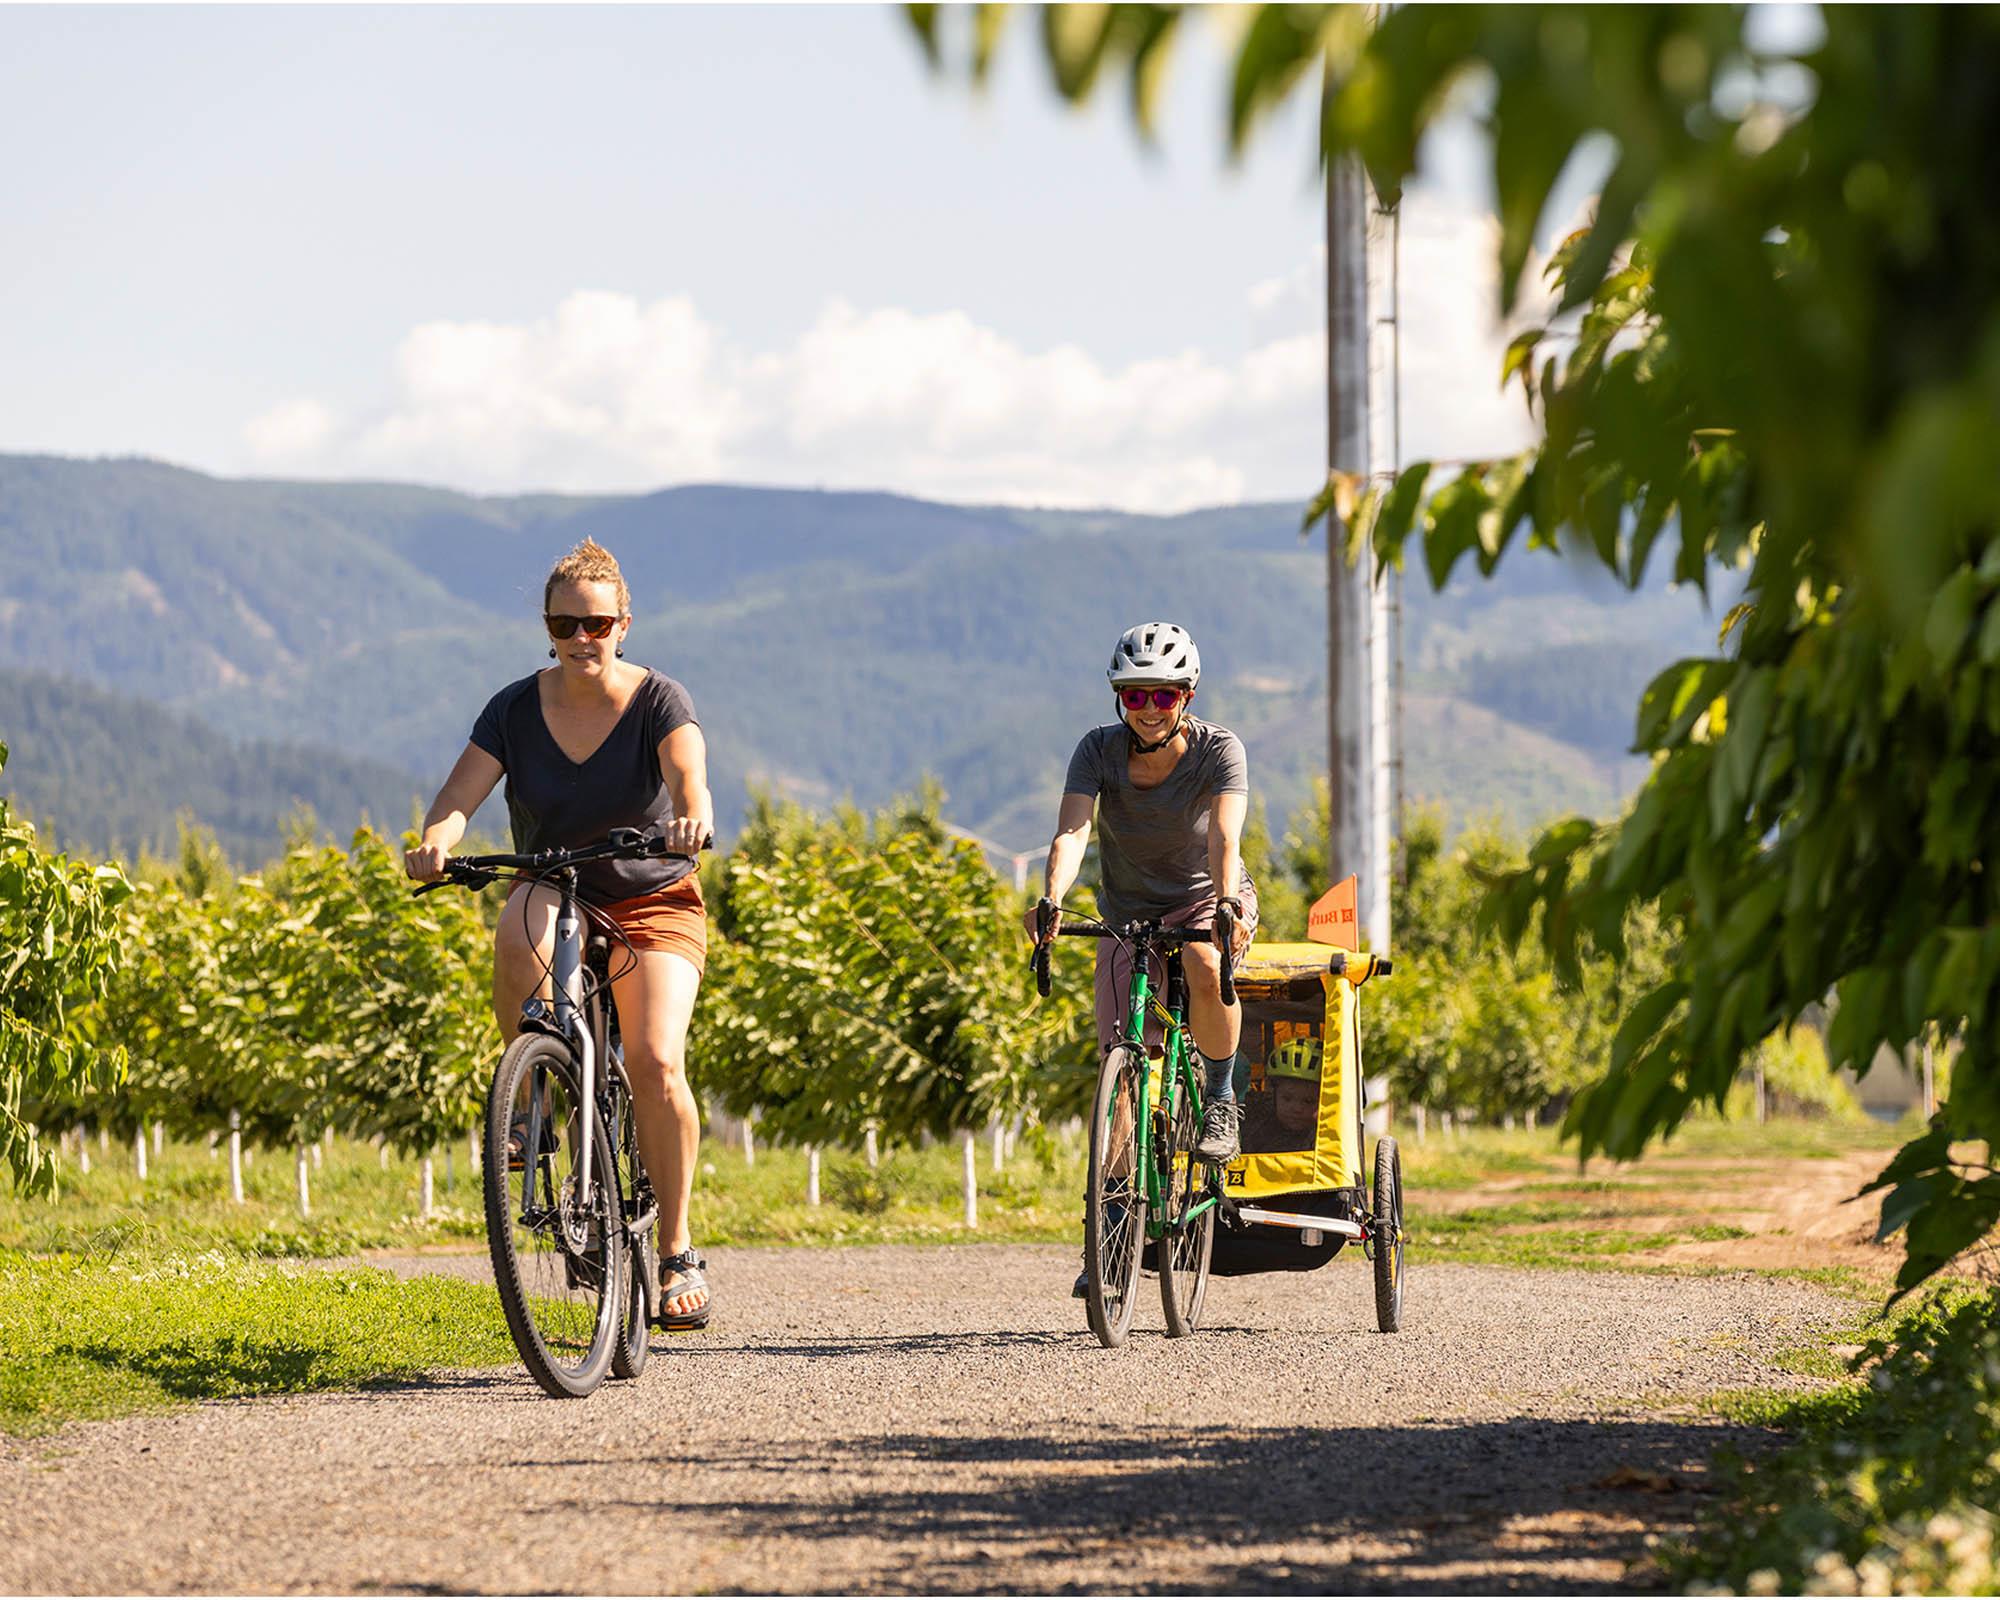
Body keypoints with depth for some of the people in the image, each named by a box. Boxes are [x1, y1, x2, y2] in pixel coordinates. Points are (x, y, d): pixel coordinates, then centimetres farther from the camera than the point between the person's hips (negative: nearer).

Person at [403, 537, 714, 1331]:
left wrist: (692, 816, -52)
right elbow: (459, 795, -15)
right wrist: (435, 841, -38)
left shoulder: (658, 700, -10)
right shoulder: (518, 708, -5)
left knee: (655, 1064, -22)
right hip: (553, 892, 2)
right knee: (518, 936, -37)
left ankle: (677, 1251, -8)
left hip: (653, 901, -2)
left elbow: (688, 772, -29)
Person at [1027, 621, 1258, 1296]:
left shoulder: (1218, 750, -19)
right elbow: (1071, 833, -29)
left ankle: (1220, 1099, -12)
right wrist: (1051, 901, -48)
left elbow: (1225, 840, -33)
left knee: (1207, 968, -38)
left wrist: (1228, 905, -52)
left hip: (1206, 898, -2)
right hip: (1130, 914, 2)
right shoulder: (1099, 750, -16)